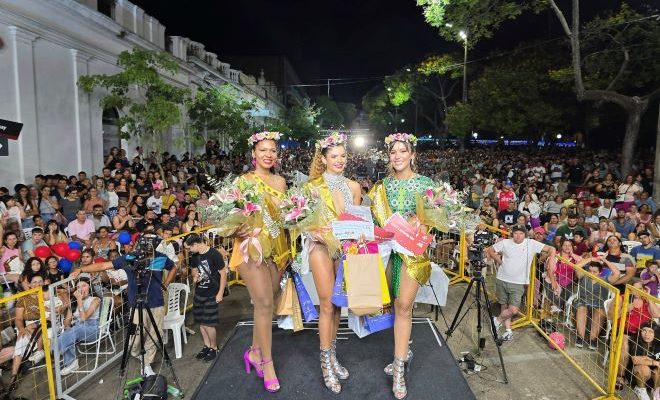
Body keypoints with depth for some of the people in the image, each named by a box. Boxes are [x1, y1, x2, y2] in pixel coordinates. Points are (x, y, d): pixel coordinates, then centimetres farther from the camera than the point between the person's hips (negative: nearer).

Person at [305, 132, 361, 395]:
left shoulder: (353, 187, 6)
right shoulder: (313, 186, -4)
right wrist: (317, 233, -22)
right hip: (322, 247, -4)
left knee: (337, 303, 13)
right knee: (327, 305, -1)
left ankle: (332, 355, 29)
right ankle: (326, 362, 14)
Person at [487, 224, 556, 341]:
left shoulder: (531, 244, -7)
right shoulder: (505, 243, -3)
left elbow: (551, 249, -6)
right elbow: (490, 250, 8)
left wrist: (551, 259, -23)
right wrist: (499, 261, 1)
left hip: (518, 283, -2)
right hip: (502, 280, 2)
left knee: (513, 310, -12)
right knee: (504, 306, 12)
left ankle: (497, 321, 15)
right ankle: (508, 331, 29)